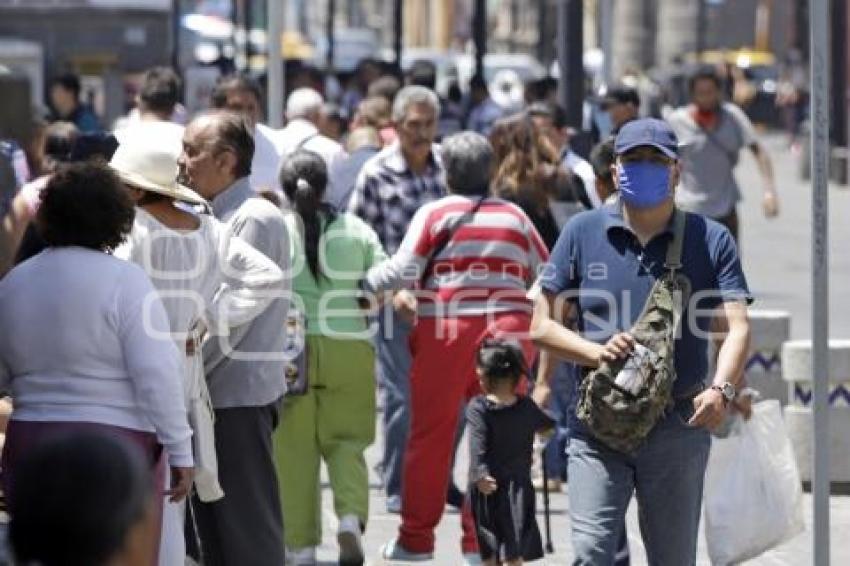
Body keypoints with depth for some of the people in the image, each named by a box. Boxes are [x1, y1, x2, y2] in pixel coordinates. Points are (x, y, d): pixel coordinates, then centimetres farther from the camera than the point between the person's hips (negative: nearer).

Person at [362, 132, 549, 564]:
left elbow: (403, 270, -9)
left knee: (430, 434, 7)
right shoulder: (515, 217, 11)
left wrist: (367, 281, 4)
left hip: (446, 332, -2)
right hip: (507, 327, 2)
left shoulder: (435, 214, -1)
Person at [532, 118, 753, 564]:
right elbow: (542, 327, 6)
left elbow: (736, 327, -6)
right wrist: (596, 351, -14)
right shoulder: (582, 234, 5)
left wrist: (721, 389, -26)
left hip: (678, 426, 0)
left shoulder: (711, 240, 4)